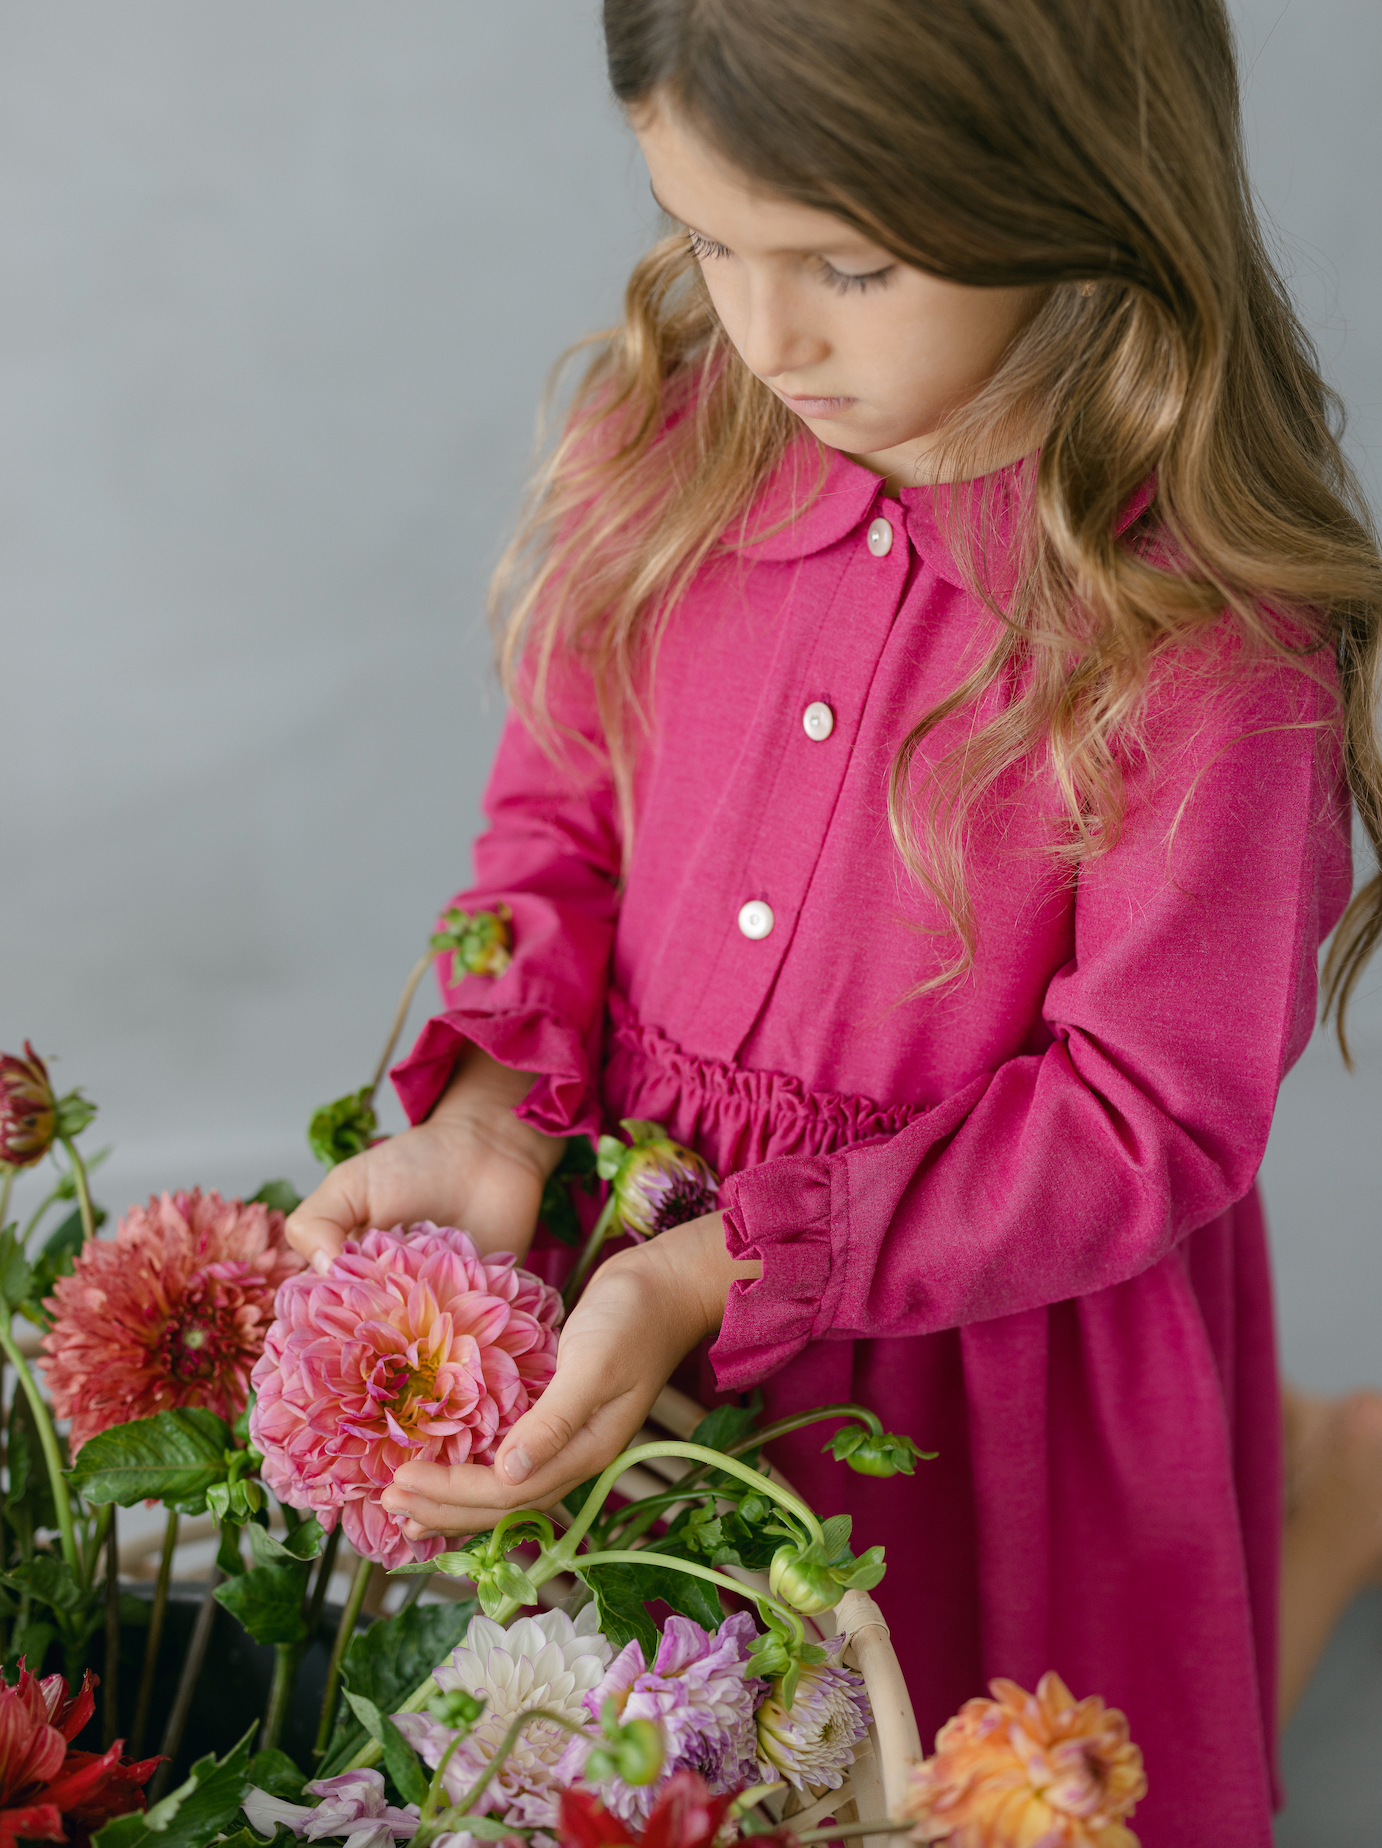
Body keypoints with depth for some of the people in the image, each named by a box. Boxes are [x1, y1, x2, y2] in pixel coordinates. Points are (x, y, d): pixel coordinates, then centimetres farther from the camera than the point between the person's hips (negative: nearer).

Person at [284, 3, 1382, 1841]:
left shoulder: (1212, 631, -26)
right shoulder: (672, 433, -10)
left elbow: (1146, 1118, -19)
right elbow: (561, 810, 3)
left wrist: (717, 1271, -25)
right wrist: (490, 1127, -13)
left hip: (998, 1374, -4)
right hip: (646, 1285, 5)